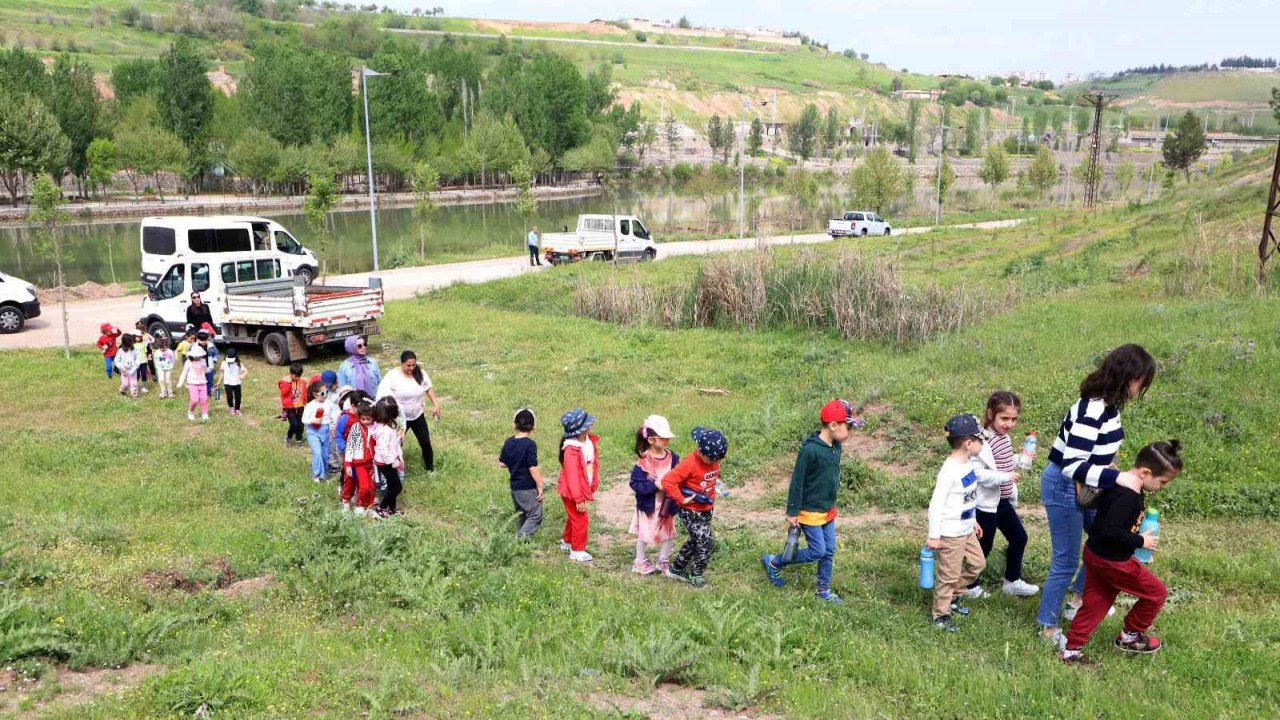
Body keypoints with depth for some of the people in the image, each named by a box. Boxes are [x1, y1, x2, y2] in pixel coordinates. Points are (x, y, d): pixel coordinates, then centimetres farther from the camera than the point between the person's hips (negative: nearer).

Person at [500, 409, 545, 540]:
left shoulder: (509, 442, 2)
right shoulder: (530, 444, -18)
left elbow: (502, 463, 9)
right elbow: (533, 468, -19)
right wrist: (540, 486, -10)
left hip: (514, 486, 7)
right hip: (528, 488, -7)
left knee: (521, 516, 20)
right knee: (535, 517, -1)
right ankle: (520, 540, -13)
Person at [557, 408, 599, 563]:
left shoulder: (589, 441, -5)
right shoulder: (572, 450, -31)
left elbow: (593, 465, 7)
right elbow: (572, 476, -28)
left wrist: (592, 486, 13)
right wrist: (579, 499, -23)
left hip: (582, 489, 9)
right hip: (572, 491, -9)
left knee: (574, 517, 25)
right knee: (581, 519, 1)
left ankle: (567, 541, 45)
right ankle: (577, 550, 17)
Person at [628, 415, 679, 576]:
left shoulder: (672, 457, -7)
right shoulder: (643, 460, -19)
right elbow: (635, 484, -19)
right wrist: (655, 485, -26)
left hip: (667, 503, 4)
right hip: (648, 504, -4)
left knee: (669, 533, 13)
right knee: (644, 534, 12)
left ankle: (663, 562, 33)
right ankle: (640, 562, 32)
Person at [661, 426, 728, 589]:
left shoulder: (713, 460, -2)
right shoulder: (690, 463, -26)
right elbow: (668, 481, -29)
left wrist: (712, 498, 11)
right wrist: (681, 500, -23)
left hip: (706, 510, 8)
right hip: (690, 511, -8)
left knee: (696, 540, 20)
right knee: (707, 542, -7)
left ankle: (677, 568, 37)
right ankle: (696, 576, 10)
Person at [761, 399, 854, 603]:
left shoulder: (836, 446, 0)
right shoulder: (810, 449, -25)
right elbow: (797, 482, -19)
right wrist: (792, 512, -15)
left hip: (828, 511, 8)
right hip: (810, 512, -8)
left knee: (829, 551, 11)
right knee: (818, 552, -3)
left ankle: (823, 591, 26)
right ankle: (773, 562, 13)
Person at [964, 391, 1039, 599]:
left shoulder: (1005, 438, 4)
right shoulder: (983, 441, -25)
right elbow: (977, 473, -31)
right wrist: (1006, 477, -33)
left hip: (1003, 500, 9)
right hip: (986, 503, -9)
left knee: (1019, 537, 17)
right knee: (984, 546, 5)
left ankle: (1012, 581, 33)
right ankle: (970, 585, 23)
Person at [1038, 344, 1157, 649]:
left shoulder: (1107, 404, 1)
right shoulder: (1093, 410, -28)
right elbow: (1073, 465, -31)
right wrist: (1117, 477, -35)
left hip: (1085, 488, 10)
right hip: (1064, 488, -10)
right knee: (1066, 560, 1)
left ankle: (1077, 600, 39)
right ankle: (1048, 627, 17)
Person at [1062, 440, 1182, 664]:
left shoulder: (1121, 483, 4)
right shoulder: (1128, 495, -27)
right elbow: (1111, 531, -32)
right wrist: (1140, 541, -20)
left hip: (1096, 554, 9)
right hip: (1111, 560, -9)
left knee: (1095, 602, 17)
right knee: (1156, 593, 9)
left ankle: (1072, 649, 21)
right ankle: (1130, 636, 25)